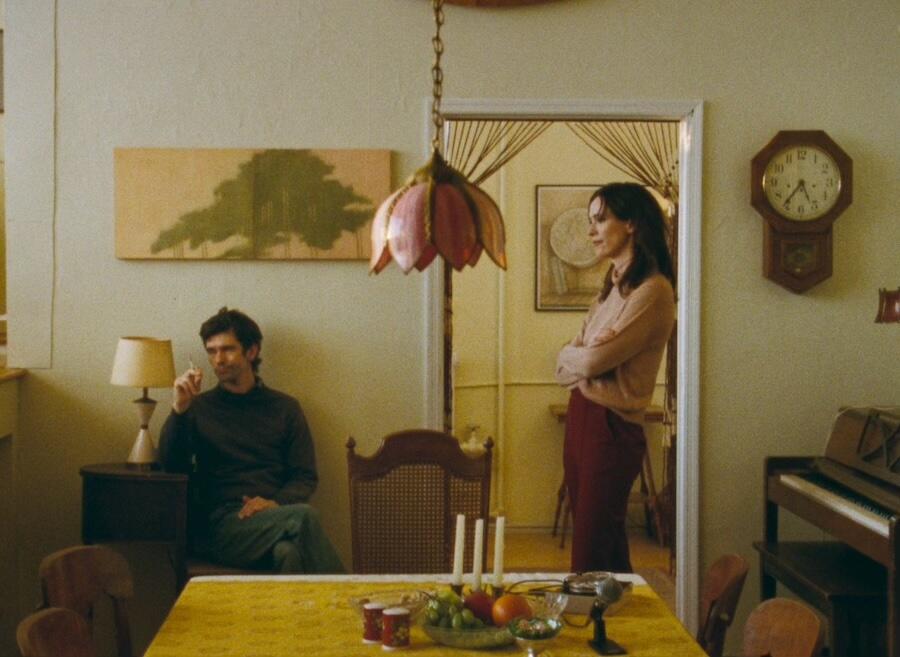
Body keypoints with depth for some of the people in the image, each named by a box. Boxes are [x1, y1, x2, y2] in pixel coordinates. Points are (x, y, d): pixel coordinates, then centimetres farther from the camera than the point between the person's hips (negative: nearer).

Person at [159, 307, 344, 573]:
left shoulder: (284, 407, 17)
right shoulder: (199, 407, 16)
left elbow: (306, 477, 12)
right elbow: (171, 465, 3)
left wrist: (277, 503, -9)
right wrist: (179, 409, -11)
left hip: (273, 515, 2)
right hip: (224, 525, -1)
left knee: (289, 552, -38)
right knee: (303, 516, -33)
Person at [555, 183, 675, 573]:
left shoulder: (653, 290, -14)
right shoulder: (614, 285, 14)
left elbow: (593, 361, -21)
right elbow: (565, 367, 10)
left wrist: (574, 354, 0)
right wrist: (584, 356, -11)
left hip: (611, 427, -9)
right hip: (580, 417, 9)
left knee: (591, 556, -3)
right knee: (606, 545, 16)